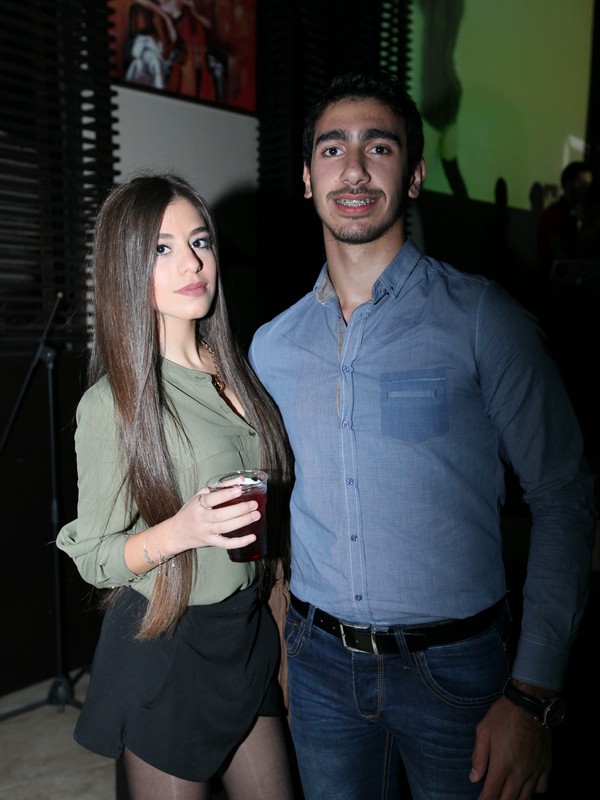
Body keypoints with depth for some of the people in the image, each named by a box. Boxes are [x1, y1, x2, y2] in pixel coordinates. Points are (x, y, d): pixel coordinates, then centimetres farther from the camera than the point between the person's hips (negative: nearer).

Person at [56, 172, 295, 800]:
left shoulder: (231, 369, 2)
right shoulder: (112, 401, -18)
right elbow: (93, 559, -12)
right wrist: (183, 529, -28)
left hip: (249, 634, 6)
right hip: (166, 652, -6)